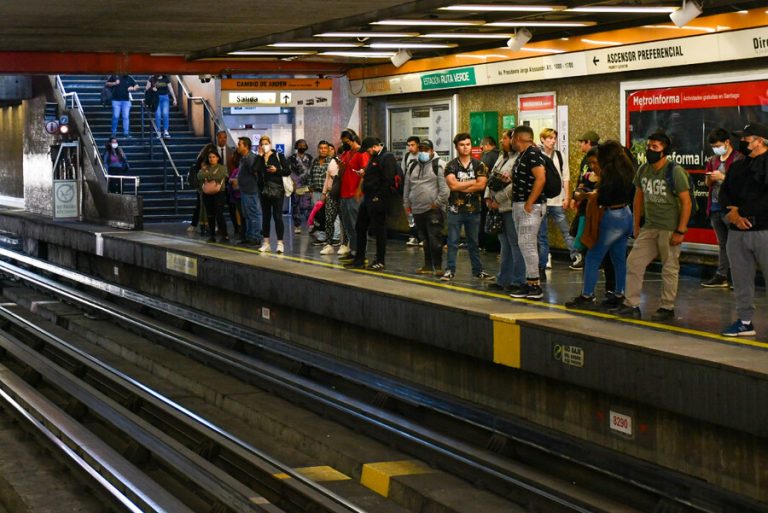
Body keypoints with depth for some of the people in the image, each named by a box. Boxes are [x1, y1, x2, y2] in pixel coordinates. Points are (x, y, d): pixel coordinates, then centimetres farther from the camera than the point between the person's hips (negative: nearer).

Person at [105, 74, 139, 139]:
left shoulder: (129, 78, 7)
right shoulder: (114, 76, 2)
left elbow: (137, 86, 11)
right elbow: (107, 84, 8)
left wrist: (133, 88, -11)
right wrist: (114, 83, -9)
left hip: (126, 100, 2)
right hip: (116, 100, -2)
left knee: (126, 117, -2)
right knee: (115, 116, -3)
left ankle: (126, 133, 3)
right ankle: (114, 133, 9)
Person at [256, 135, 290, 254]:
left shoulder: (279, 156, 2)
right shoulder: (259, 158, 9)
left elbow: (288, 171, -1)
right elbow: (255, 170, -10)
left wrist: (276, 170, -15)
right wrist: (261, 155, -8)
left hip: (277, 190, -3)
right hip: (264, 190, 4)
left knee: (277, 216, -6)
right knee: (266, 216, 9)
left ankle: (280, 243, -3)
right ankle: (266, 243, 14)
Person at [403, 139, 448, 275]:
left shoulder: (439, 165, -4)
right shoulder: (413, 166, 16)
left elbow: (444, 187, -11)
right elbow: (407, 186, 22)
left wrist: (438, 202, -14)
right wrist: (407, 203, 18)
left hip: (434, 209, -6)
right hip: (417, 210, 6)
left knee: (435, 239, -8)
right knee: (425, 239, 12)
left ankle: (437, 266, -1)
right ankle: (428, 265, 19)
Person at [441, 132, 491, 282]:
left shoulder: (479, 165, 4)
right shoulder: (451, 166, 0)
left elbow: (481, 185, -10)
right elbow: (453, 185, -15)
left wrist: (461, 186, -12)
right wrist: (473, 182, -9)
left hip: (473, 209, 1)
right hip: (455, 209, -1)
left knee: (474, 242, 11)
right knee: (452, 242, 1)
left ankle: (478, 270, 18)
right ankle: (450, 270, 6)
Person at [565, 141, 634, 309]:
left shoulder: (609, 171, -14)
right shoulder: (627, 170, 9)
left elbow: (603, 198, -19)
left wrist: (593, 195, 0)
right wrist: (600, 173, 17)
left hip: (612, 216, -9)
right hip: (627, 215, 9)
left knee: (593, 258, -3)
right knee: (619, 259, 15)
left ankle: (587, 296, -4)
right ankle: (619, 293, 18)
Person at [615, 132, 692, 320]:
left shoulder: (675, 171, -12)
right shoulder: (643, 170, 7)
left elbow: (686, 202, -12)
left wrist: (680, 231, -16)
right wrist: (636, 226, 14)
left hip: (670, 229, -6)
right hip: (649, 227, 6)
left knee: (669, 269, 3)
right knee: (633, 262, 1)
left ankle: (667, 308, 14)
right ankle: (632, 305, 7)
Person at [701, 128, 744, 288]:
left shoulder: (739, 159, -8)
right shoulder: (713, 160, 15)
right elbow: (708, 183, 20)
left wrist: (722, 177, -18)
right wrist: (710, 178, -2)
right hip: (715, 207, 7)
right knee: (723, 243, 12)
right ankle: (721, 276, 16)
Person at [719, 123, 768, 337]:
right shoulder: (737, 167, 19)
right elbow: (724, 193, 14)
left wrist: (742, 212, -14)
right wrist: (732, 212, -6)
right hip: (737, 231, 7)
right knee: (741, 279, 11)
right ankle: (745, 321, 19)